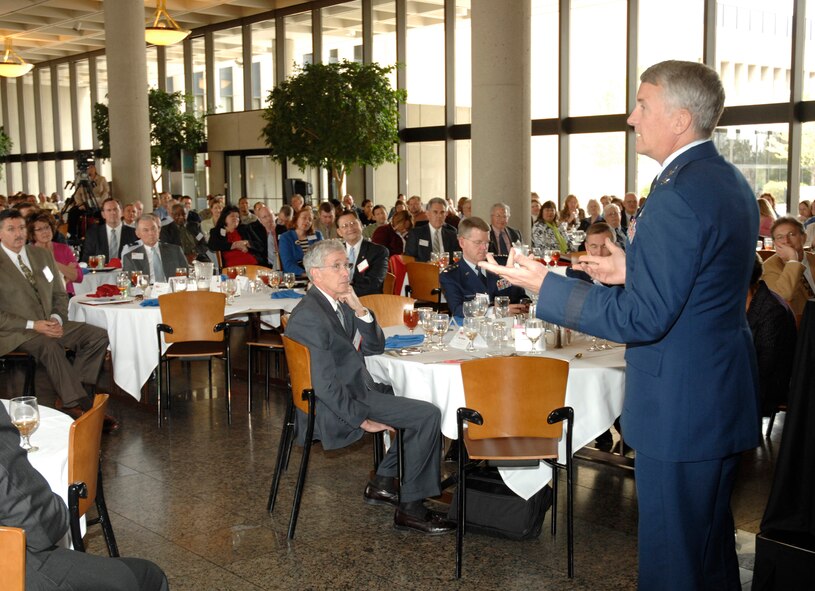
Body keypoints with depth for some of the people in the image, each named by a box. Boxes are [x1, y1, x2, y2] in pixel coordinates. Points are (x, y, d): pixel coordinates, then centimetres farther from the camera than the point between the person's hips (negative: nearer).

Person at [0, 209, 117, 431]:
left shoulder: (42, 255, 11)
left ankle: (71, 396, -15)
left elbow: (60, 294, 16)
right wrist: (33, 325, -19)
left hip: (49, 324, 6)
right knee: (50, 346, -36)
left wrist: (57, 318, -5)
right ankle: (81, 406, -29)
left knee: (98, 335, -14)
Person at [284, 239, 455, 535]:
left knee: (417, 398, 20)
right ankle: (409, 507, -5)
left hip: (354, 391, 11)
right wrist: (362, 420, -21)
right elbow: (325, 384, -24)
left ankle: (383, 483, 21)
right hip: (334, 409, -11)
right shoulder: (309, 316, -19)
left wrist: (360, 310, -4)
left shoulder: (339, 304, 11)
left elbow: (375, 347, 11)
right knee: (428, 415, -14)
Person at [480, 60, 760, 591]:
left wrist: (545, 284, -18)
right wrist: (633, 270, 11)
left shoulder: (678, 197, -23)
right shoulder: (731, 182, 8)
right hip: (724, 395, 10)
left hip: (681, 408, -10)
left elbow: (642, 319, -24)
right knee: (712, 545, 25)